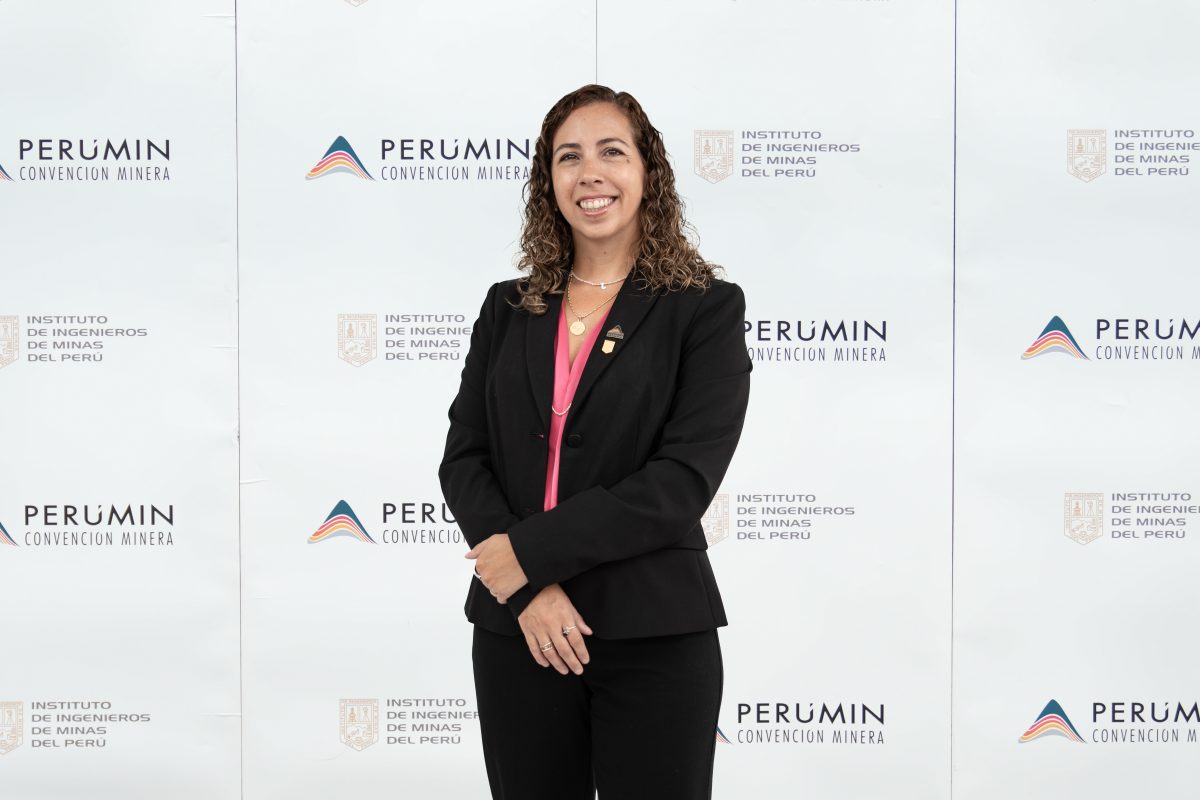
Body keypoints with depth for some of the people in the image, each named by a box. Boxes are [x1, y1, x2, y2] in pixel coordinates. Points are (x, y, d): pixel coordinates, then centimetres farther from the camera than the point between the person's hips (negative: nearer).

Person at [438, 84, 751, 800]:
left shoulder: (706, 309, -2)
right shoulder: (509, 310, 10)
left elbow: (684, 479, -12)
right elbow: (463, 458, 3)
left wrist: (530, 551, -14)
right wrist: (531, 590, -12)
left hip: (653, 640, -3)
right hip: (518, 631, 3)